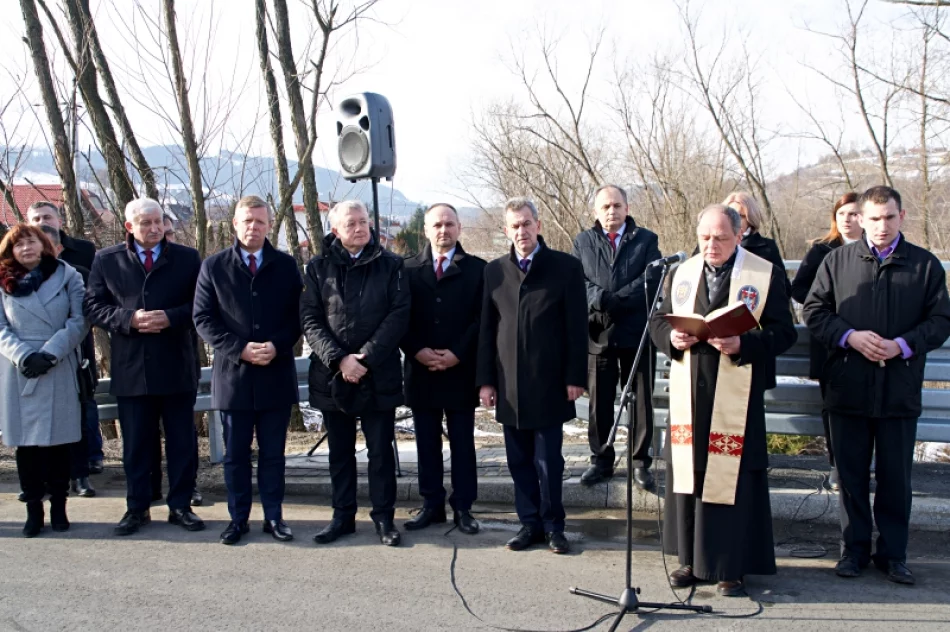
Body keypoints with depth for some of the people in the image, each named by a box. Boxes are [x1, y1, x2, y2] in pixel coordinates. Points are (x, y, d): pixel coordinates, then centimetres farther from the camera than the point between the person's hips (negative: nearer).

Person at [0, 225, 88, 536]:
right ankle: (33, 509, 11)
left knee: (58, 441, 3)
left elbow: (79, 321, -2)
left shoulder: (67, 276, 4)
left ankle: (58, 507, 14)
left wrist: (49, 354, -11)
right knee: (25, 443, 2)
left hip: (59, 372, -1)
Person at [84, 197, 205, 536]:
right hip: (130, 368, 1)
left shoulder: (187, 257, 4)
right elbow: (94, 306, 2)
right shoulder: (106, 260, 6)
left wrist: (171, 317, -16)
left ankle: (180, 505, 18)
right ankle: (137, 508, 21)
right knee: (135, 443, 9)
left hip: (177, 366, 0)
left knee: (182, 441, 7)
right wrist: (129, 318, -15)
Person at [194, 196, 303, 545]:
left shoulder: (286, 265, 5)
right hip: (233, 374, 0)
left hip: (276, 375, 1)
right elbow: (203, 318, -2)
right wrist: (239, 349, -14)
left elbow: (297, 316, 3)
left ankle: (274, 517, 20)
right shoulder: (214, 266, 2)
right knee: (235, 454, 9)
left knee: (273, 453, 10)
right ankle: (238, 518, 21)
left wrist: (276, 346, -14)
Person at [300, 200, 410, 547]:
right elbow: (310, 320, -2)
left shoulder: (390, 265, 1)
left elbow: (399, 315, -6)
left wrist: (367, 357, -15)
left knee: (381, 450, 6)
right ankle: (343, 515, 24)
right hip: (332, 375, 2)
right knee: (340, 451, 12)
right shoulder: (318, 268, 4)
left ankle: (383, 517, 18)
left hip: (379, 376, -1)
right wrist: (339, 359, -15)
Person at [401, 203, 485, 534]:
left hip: (460, 371, -2)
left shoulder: (477, 268, 2)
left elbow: (481, 317, -3)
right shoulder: (409, 269, 7)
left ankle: (463, 507, 14)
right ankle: (432, 504, 19)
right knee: (427, 443, 9)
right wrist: (416, 351, -10)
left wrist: (457, 353, -12)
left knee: (462, 443, 5)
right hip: (420, 370, 2)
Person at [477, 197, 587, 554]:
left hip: (548, 384, -3)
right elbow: (487, 328, 9)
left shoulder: (566, 267, 0)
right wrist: (485, 380, 5)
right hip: (509, 385, 3)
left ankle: (553, 526, 17)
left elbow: (577, 327, -2)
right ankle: (530, 523, 20)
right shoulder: (494, 271, 9)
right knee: (519, 461, 8)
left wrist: (575, 377, -6)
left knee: (548, 461, 2)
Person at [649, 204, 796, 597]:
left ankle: (732, 566, 13)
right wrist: (672, 337, -8)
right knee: (687, 472, 8)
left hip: (736, 398, -4)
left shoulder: (766, 275, -1)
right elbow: (658, 322, 15)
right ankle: (692, 559, 22)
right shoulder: (682, 273, 12)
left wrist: (742, 344, -20)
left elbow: (783, 333, -4)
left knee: (732, 476, -1)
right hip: (688, 393, 4)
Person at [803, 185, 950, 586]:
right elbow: (814, 310, 3)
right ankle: (854, 550, 23)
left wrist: (903, 345, -13)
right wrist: (850, 336, -12)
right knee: (851, 474, 10)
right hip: (848, 388, 1)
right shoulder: (837, 260, 4)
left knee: (896, 477, 8)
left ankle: (893, 553, 22)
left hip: (900, 391, 0)